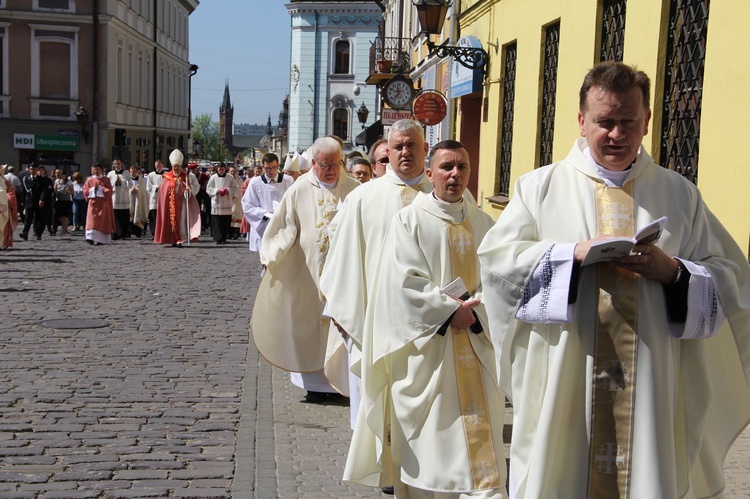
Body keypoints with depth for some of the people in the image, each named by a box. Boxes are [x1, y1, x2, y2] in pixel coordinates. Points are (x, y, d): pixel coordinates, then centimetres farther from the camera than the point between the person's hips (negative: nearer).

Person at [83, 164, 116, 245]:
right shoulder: (89, 180, 10)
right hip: (93, 203, 1)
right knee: (92, 220, -10)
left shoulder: (106, 179, 5)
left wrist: (100, 188, -12)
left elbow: (109, 190, -4)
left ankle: (101, 239, 4)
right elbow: (85, 190, 4)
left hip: (103, 203, -1)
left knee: (102, 221, -1)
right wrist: (93, 189, -11)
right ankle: (91, 237, -15)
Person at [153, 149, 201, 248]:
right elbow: (162, 191, 8)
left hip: (182, 202, -2)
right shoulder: (167, 177, 6)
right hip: (171, 204, 2)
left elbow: (196, 187, 0)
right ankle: (174, 240, 8)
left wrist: (189, 189, -19)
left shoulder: (187, 176, 2)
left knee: (181, 220, -8)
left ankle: (179, 240, -10)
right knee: (171, 220, 1)